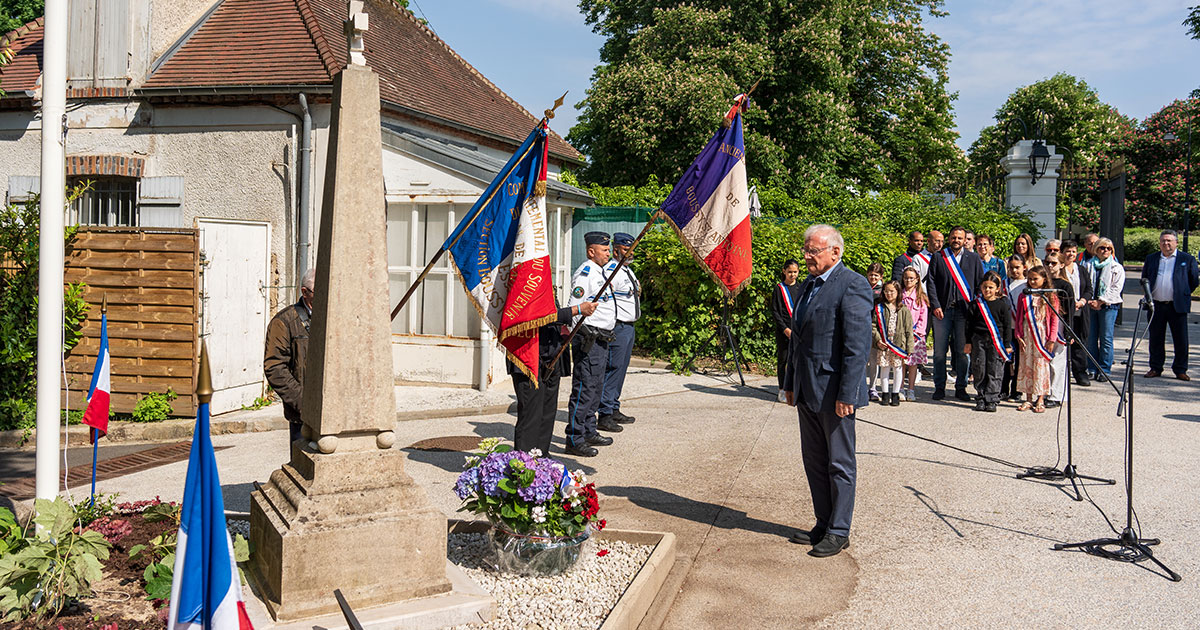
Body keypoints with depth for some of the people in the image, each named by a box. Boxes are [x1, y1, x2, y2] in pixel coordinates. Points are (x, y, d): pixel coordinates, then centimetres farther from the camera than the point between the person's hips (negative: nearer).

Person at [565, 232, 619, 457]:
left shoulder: (600, 272, 18)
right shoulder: (585, 273, -13)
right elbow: (575, 307, -18)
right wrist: (587, 333, -23)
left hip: (601, 339, 10)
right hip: (588, 339, -10)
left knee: (595, 387, 16)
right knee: (584, 389, -8)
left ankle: (589, 432, 26)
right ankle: (574, 440, -5)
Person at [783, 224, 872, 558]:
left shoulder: (852, 286, -13)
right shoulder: (808, 285, 14)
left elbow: (858, 346, -18)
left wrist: (846, 394, -21)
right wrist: (791, 383, 18)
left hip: (834, 392, -8)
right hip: (807, 392, 9)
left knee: (840, 464, 4)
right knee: (814, 461, 15)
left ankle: (839, 531, 15)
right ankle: (823, 525, 27)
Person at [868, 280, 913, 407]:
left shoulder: (904, 310, 2)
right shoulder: (879, 307, 3)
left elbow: (909, 330, 2)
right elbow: (873, 325, 2)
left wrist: (909, 348, -1)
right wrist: (877, 340, -10)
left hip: (899, 343, 0)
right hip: (883, 344, 0)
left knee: (897, 368, 5)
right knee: (884, 368, 5)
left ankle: (895, 394, 17)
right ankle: (885, 394, 16)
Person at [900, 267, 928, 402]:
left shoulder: (921, 297, 5)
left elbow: (923, 318, 4)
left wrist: (916, 332, -5)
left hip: (915, 335, 0)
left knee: (913, 362, 1)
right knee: (900, 361, -2)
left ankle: (911, 390, 10)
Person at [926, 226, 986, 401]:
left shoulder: (973, 258, 11)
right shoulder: (938, 257, 8)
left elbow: (980, 283, 10)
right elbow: (930, 282, 3)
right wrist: (935, 305, -7)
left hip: (964, 310, 1)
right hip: (942, 309, 0)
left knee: (963, 351, 2)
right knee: (940, 350, 1)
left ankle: (960, 387, 12)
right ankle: (939, 387, 10)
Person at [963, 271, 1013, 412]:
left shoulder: (1002, 304, -1)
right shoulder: (977, 303, 4)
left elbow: (1007, 325, 2)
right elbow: (969, 323, 9)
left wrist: (1007, 345, 0)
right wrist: (968, 342, 6)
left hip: (996, 342, -2)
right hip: (978, 340, 2)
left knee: (995, 372, -1)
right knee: (979, 371, 4)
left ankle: (992, 400, 4)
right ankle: (980, 399, 12)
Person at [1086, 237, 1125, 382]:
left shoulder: (1117, 268, 5)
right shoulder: (1089, 265, 12)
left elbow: (1116, 289, -2)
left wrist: (1101, 302, -10)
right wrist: (1089, 300, -5)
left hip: (1109, 306, -2)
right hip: (1091, 305, 2)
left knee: (1106, 338, -3)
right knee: (1091, 338, 2)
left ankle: (1105, 370, 3)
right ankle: (1093, 370, 9)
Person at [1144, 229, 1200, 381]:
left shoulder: (1187, 259, 4)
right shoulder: (1151, 259, 11)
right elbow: (1144, 279, 19)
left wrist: (1183, 294, 8)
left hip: (1177, 306, -2)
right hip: (1155, 306, 2)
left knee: (1181, 340, 0)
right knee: (1156, 339, 8)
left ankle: (1180, 370, 11)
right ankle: (1155, 368, 18)